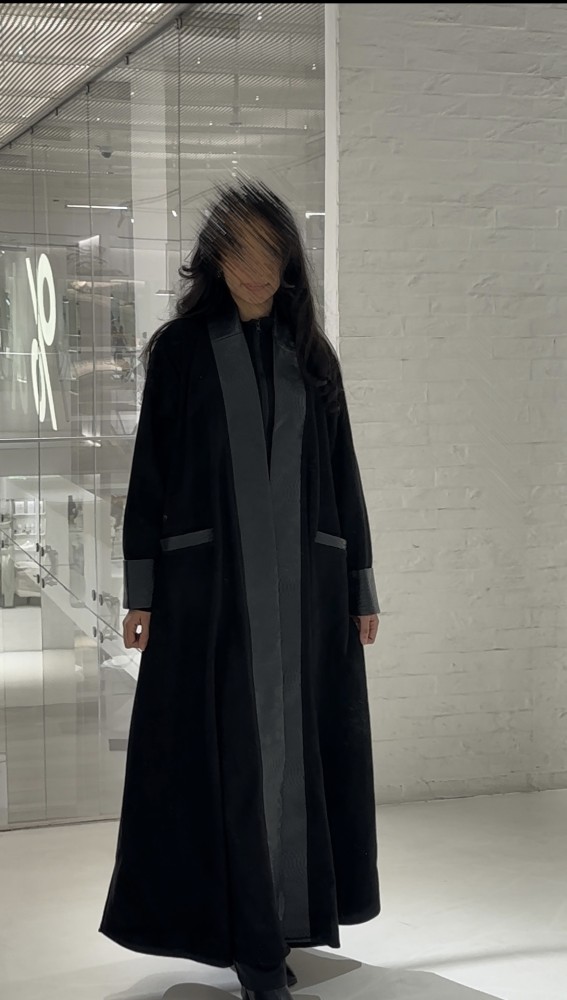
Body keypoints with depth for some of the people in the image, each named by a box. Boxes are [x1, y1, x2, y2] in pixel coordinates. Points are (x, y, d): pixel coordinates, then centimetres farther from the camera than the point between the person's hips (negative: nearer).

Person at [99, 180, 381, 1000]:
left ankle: (288, 912, 20)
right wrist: (141, 591, -4)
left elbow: (343, 474, 11)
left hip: (305, 578, 3)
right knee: (230, 749, -4)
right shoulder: (180, 350, 3)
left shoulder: (311, 356, 11)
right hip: (210, 574, -3)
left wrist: (362, 585, 8)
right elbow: (150, 470, 1)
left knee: (299, 744, 5)